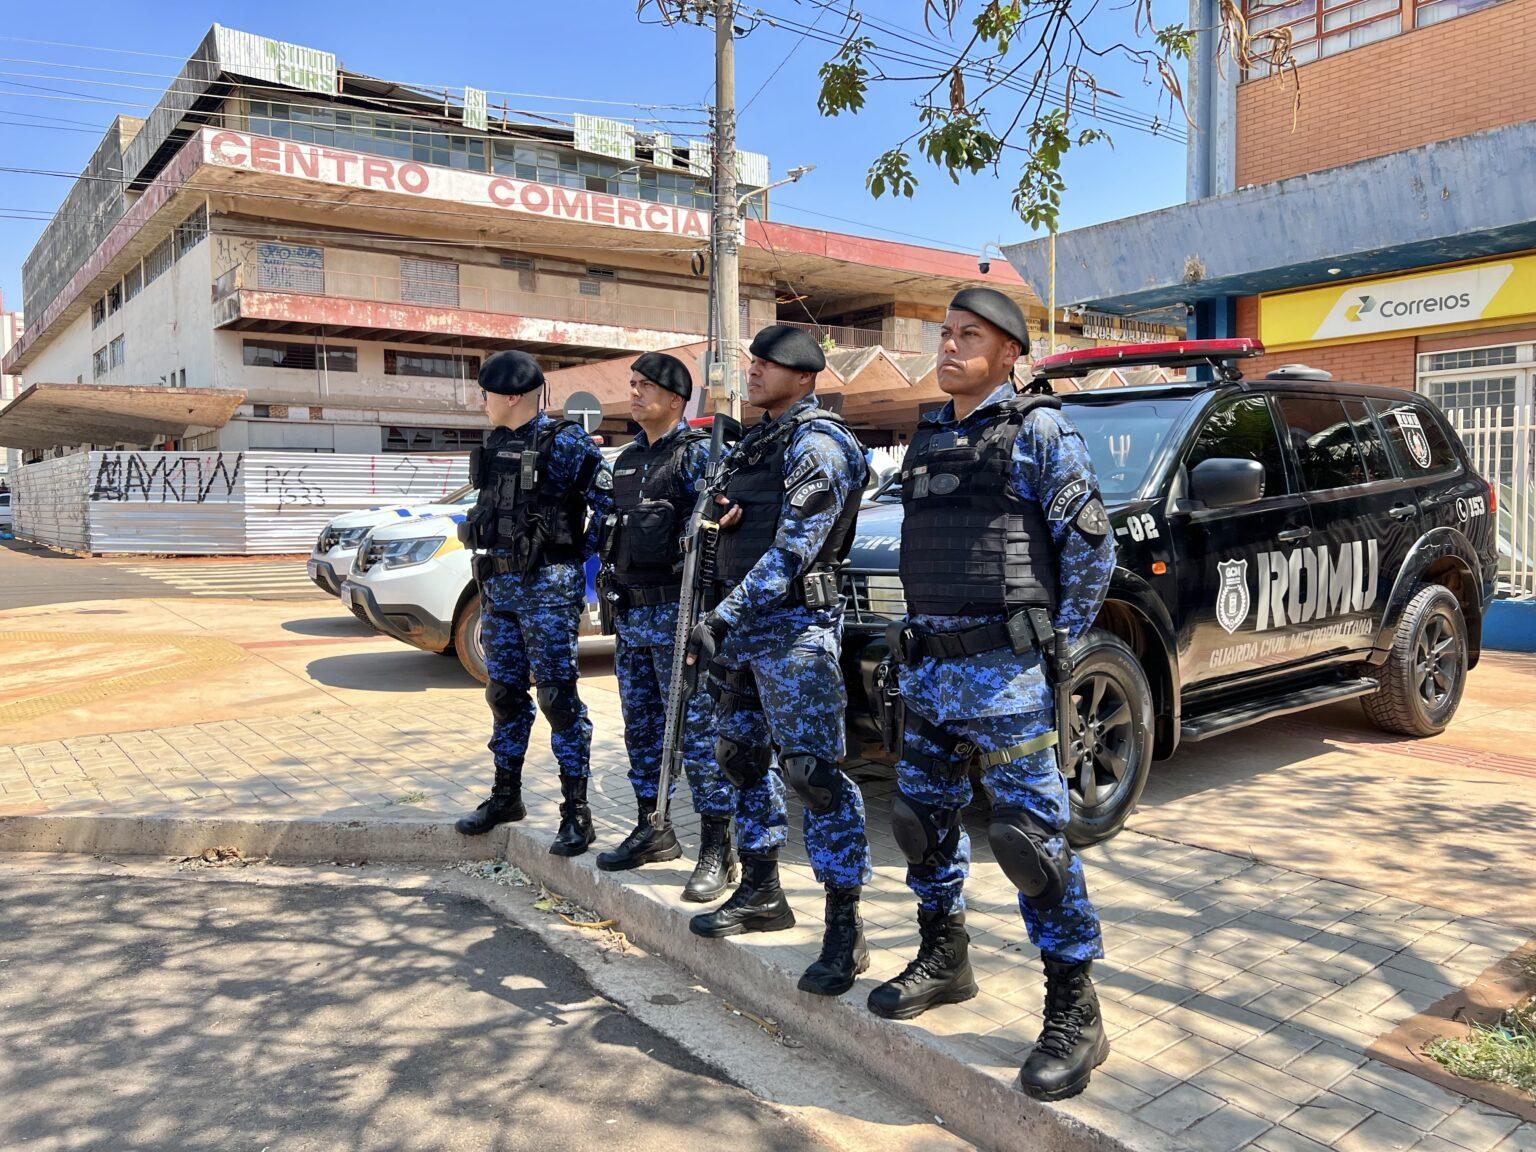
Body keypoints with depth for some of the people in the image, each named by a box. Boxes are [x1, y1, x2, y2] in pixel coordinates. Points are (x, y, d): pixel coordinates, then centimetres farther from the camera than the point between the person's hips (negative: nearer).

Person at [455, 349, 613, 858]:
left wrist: (581, 554, -8)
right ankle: (506, 796, 29)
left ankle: (576, 812, 3)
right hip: (498, 585, 8)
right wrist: (489, 577, 16)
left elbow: (610, 502, -12)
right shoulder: (497, 443, 12)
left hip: (548, 587, -8)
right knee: (505, 693, 15)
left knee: (557, 696, -5)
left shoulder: (565, 442, -11)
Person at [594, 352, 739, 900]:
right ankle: (651, 829, 28)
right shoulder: (627, 458, 17)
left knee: (697, 727, -5)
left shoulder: (697, 452, -7)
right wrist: (612, 596, 21)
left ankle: (717, 849, 2)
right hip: (630, 611, 9)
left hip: (677, 610, -8)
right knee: (641, 724, 15)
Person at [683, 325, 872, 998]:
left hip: (794, 625, -10)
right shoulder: (756, 442, 18)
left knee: (811, 769, -12)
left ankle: (845, 929, -5)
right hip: (741, 624, 10)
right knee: (742, 758, 15)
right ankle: (761, 894, 29)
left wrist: (722, 617, -24)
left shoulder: (817, 443, -11)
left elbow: (793, 548, -21)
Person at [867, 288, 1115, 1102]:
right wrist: (923, 631, 16)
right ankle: (943, 959, 35)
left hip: (1001, 669, -7)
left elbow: (1091, 544, -7)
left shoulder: (1037, 431, -5)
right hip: (926, 664, 8)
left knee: (1031, 834, -4)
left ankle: (1075, 1017, 9)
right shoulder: (927, 434, 15)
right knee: (923, 818, 15)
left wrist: (1057, 645, -6)